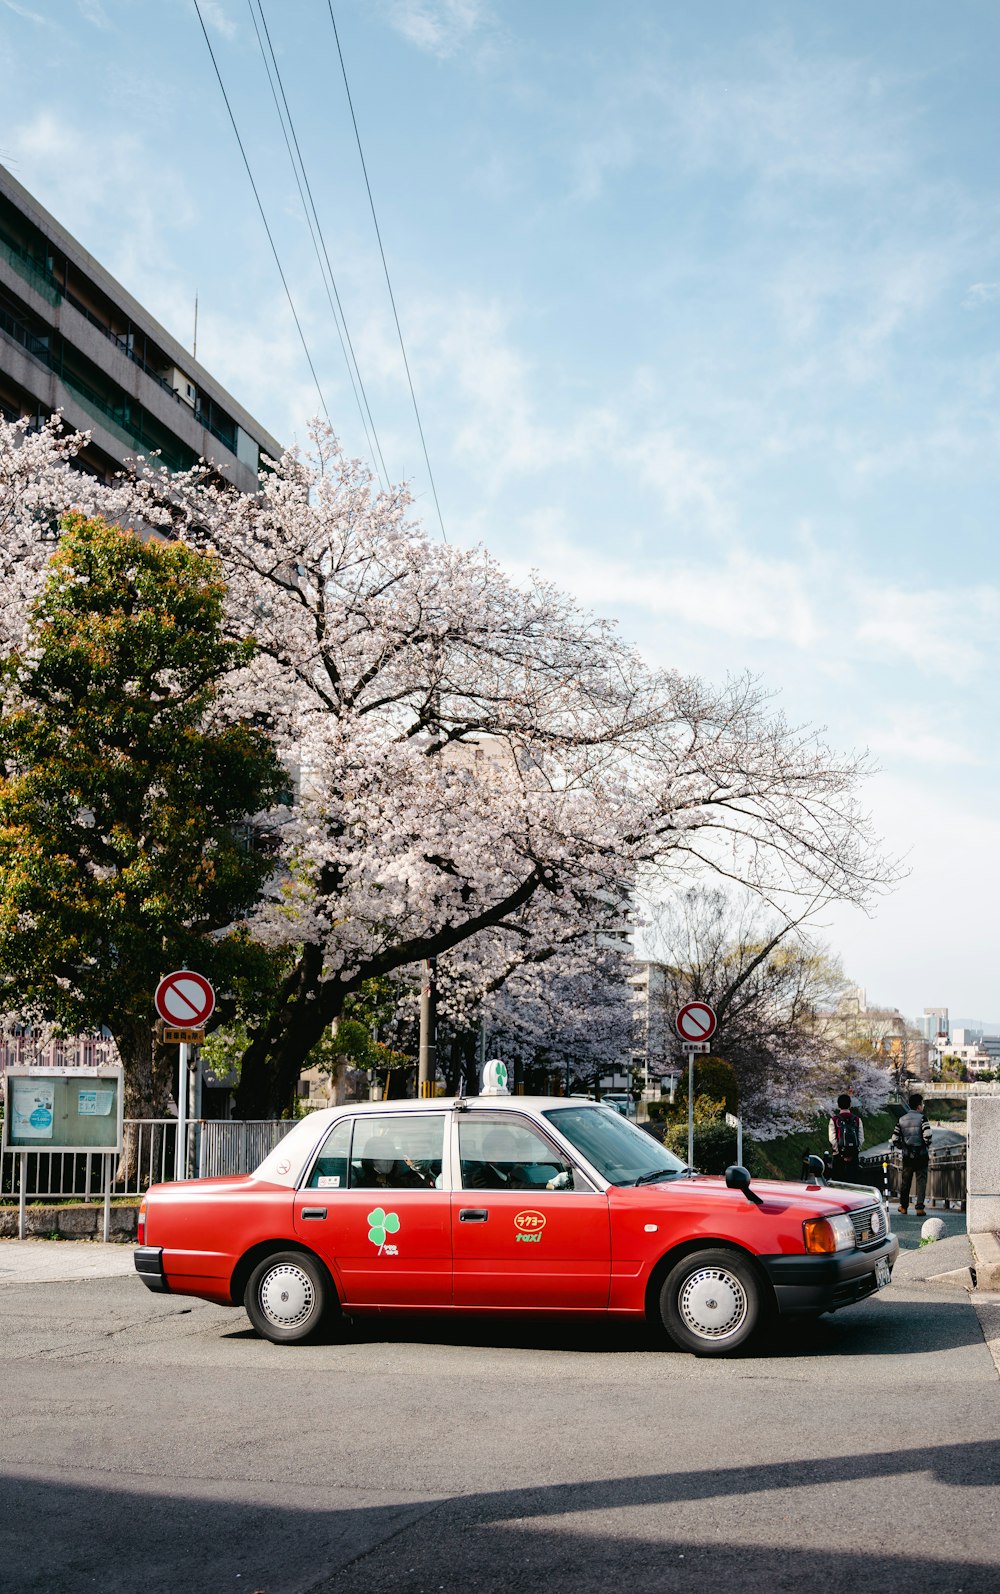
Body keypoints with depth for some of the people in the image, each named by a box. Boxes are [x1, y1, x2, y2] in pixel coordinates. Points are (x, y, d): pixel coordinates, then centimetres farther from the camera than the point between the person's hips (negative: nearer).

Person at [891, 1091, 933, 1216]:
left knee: (905, 1181, 15)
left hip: (907, 1155, 4)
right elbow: (927, 1135, -20)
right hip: (921, 1154, -4)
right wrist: (928, 1151, -6)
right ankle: (920, 1208, -5)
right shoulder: (922, 1118, -8)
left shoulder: (902, 1119, 7)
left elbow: (894, 1139, 5)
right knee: (921, 1180, 1)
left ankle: (903, 1206, 26)